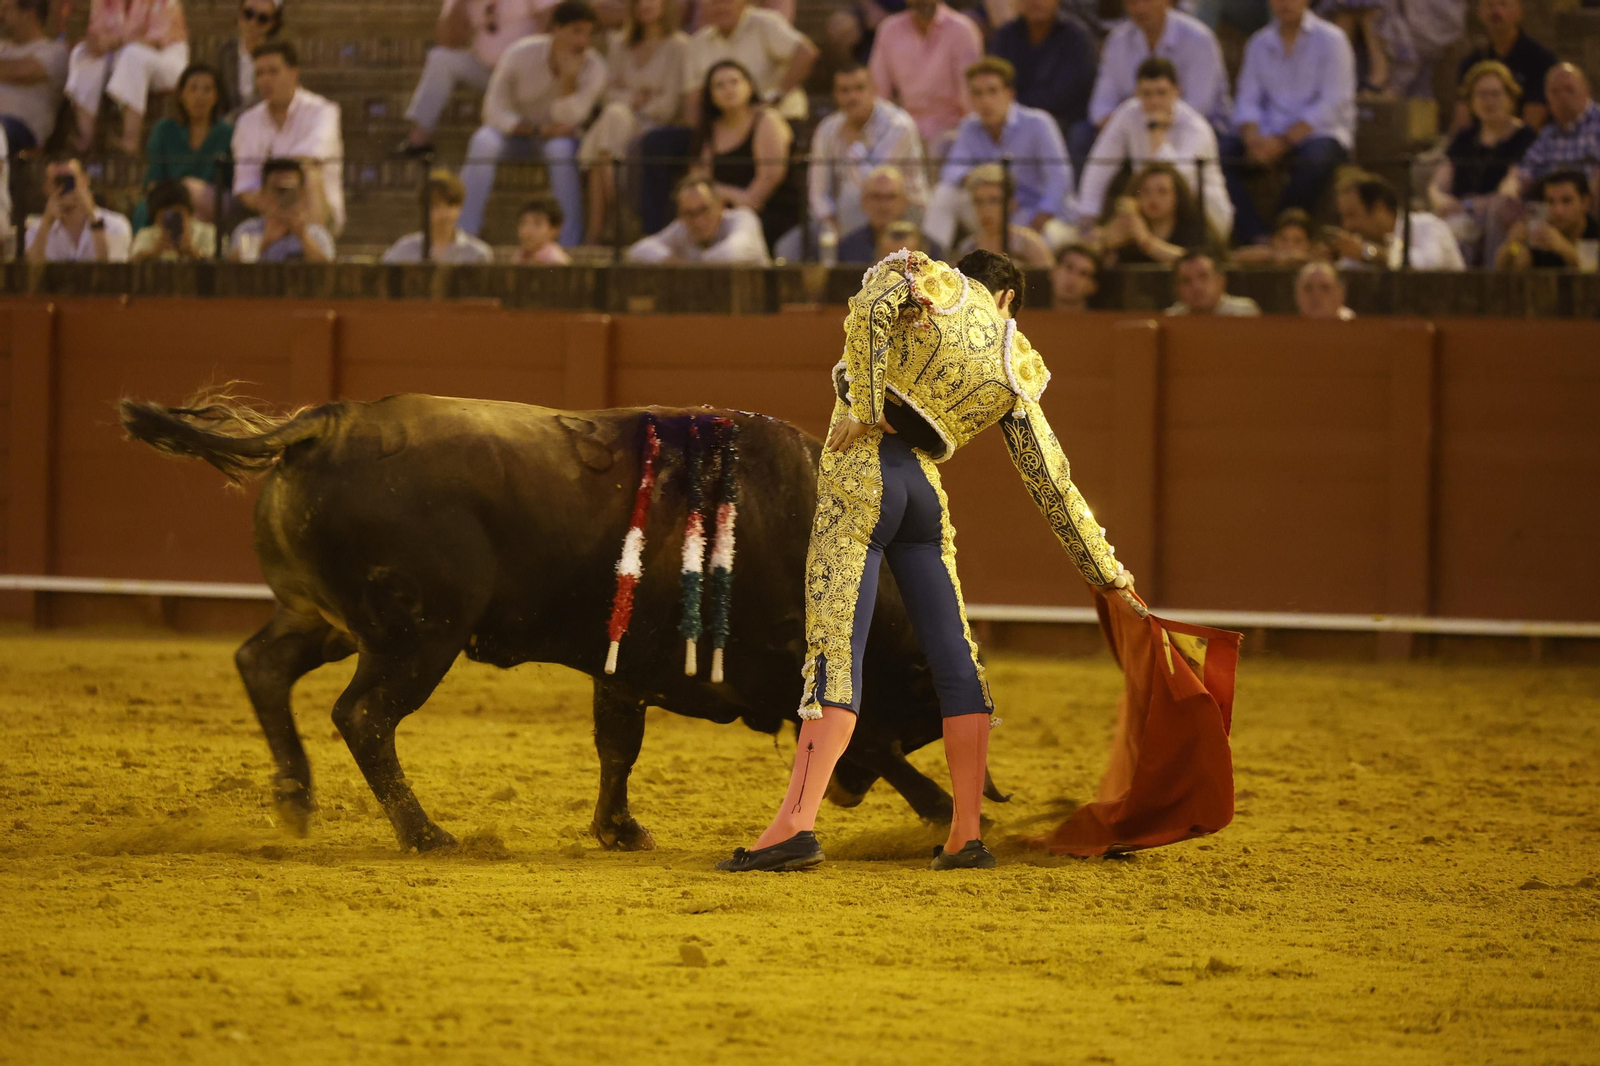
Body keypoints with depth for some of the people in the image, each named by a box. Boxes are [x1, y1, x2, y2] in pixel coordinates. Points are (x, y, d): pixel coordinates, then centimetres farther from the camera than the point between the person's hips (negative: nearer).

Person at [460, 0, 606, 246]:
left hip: (559, 136, 0)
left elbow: (567, 119, -24)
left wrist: (569, 77, -39)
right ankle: (463, 232, -29)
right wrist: (538, 130, -26)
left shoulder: (593, 67, -16)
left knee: (561, 148, -36)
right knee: (483, 141, -33)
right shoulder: (520, 55, -17)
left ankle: (570, 241, -31)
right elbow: (495, 112, -15)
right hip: (518, 131, 0)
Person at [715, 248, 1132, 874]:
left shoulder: (928, 279, 10)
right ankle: (967, 836, 10)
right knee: (954, 656, 10)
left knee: (835, 646, -12)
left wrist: (863, 408, -11)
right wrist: (1103, 569, 25)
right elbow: (1052, 482, 18)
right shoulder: (1015, 371, 17)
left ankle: (797, 823, -22)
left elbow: (872, 306, -15)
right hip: (928, 492, 4)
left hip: (863, 468, -3)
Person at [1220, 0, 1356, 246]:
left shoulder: (1331, 40, -1)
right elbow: (1247, 102, 8)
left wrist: (1282, 142, -18)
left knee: (1316, 158, -39)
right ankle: (1255, 237, -30)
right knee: (1224, 149, -23)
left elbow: (1332, 105, -10)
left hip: (1321, 133, -4)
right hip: (1271, 137, 4)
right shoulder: (1259, 44, 14)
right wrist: (1253, 139, -15)